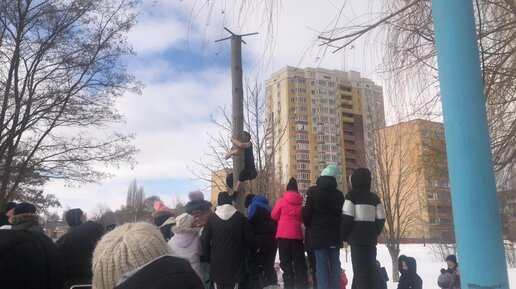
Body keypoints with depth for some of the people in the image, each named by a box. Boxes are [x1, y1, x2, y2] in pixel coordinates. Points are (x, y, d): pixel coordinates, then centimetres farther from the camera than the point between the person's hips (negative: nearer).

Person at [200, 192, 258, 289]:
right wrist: (255, 249, 16)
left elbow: (204, 239, -4)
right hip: (235, 260, -1)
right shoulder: (240, 217, -5)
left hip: (217, 260, 2)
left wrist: (209, 253, 12)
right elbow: (249, 238, -2)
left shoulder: (212, 218, -1)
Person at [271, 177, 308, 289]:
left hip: (283, 234, -2)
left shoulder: (282, 200, -4)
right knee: (299, 261, 9)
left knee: (286, 262, 5)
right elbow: (303, 218, 13)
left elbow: (274, 216, 5)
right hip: (297, 234, 2)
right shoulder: (300, 201, 2)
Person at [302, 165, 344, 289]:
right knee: (335, 264, 9)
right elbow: (343, 214, 11)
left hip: (319, 234, -4)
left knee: (321, 265, -2)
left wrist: (309, 225, 12)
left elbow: (307, 212, -7)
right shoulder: (339, 194, 7)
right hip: (335, 235, 4)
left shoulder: (313, 191, -7)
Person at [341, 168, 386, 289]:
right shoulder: (374, 197, 11)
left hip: (357, 237, -5)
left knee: (360, 270, -5)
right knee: (371, 268, 10)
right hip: (371, 238, 5)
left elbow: (347, 217, -10)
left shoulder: (351, 194, -3)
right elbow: (380, 219, 7)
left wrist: (343, 236, 0)